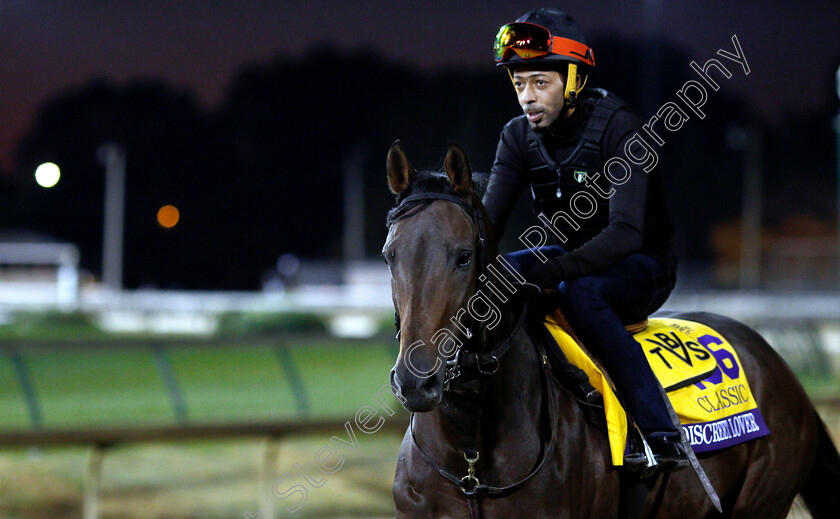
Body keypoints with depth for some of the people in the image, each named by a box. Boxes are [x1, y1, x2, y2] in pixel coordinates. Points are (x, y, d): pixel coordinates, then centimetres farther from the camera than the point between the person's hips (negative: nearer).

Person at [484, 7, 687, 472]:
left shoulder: (615, 127, -23)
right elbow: (487, 219, -8)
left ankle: (663, 435, -37)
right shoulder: (519, 137, -4)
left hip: (643, 266, -6)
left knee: (579, 293, -38)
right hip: (569, 254, 6)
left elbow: (625, 232, -32)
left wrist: (549, 271, -43)